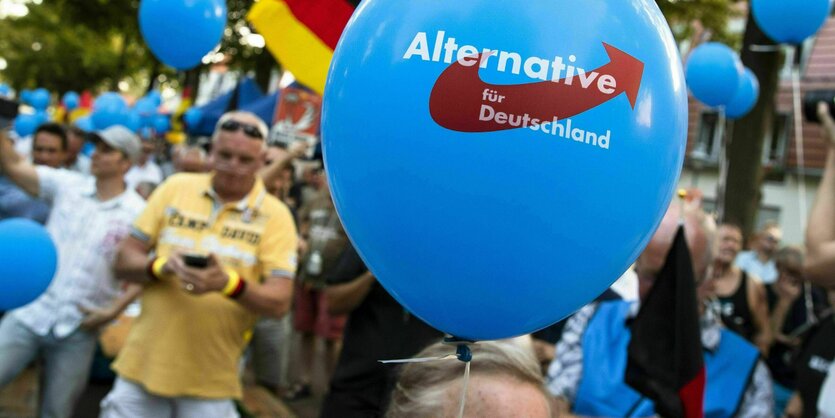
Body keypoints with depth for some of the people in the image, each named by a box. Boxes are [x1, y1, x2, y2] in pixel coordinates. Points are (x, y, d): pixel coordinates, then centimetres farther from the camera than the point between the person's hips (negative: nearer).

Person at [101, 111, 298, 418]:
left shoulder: (275, 216, -4)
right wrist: (161, 266, -18)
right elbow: (124, 260, 4)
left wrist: (229, 283, -28)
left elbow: (279, 303, -10)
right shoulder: (175, 187, 2)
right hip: (143, 364, 2)